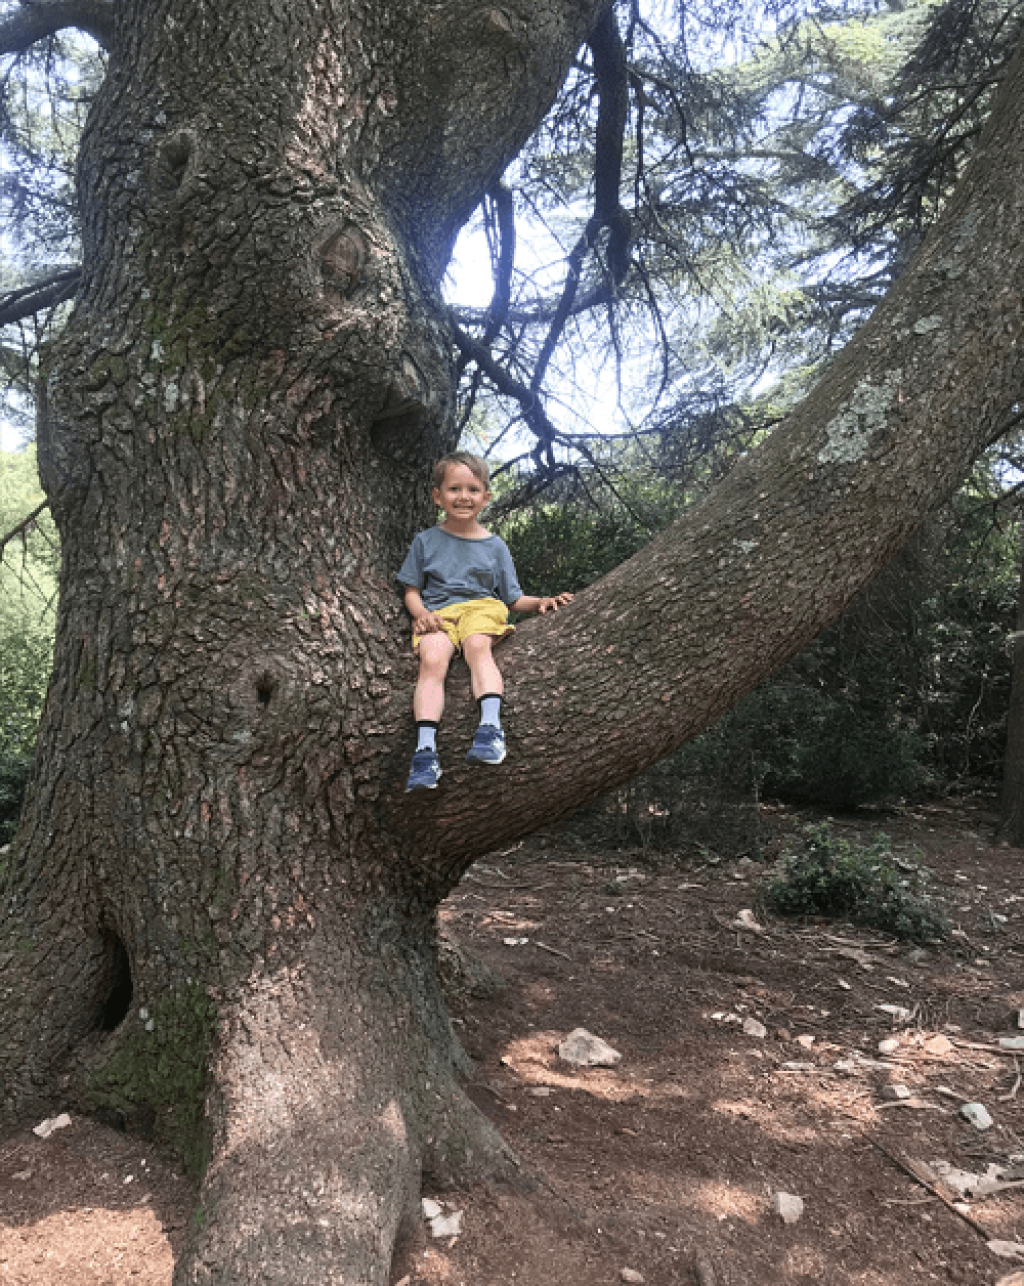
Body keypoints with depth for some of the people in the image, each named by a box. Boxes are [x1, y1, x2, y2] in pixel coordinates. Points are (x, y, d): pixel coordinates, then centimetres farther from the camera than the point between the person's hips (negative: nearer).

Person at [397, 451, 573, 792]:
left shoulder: (494, 546, 16)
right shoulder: (426, 541, 16)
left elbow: (513, 599, 18)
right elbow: (412, 592, 16)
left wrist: (540, 601, -2)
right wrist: (421, 613, -6)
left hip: (481, 607, 0)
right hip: (437, 612, 0)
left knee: (477, 645, -35)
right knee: (433, 658, -31)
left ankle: (491, 726, -49)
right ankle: (425, 749, -42)